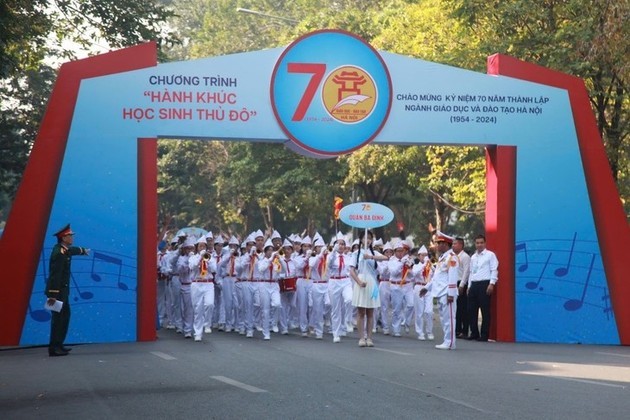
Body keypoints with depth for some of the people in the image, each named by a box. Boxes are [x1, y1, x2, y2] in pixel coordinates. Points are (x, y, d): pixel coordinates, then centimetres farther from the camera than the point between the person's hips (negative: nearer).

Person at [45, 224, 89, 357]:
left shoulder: (65, 250, 9)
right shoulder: (59, 253, -21)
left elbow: (72, 250, 35)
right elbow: (55, 275, -27)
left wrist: (83, 251, 56)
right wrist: (53, 295, -31)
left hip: (63, 290, 10)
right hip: (57, 290, -10)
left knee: (65, 315, 14)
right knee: (58, 317, -9)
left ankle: (58, 345, 20)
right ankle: (54, 348, -7)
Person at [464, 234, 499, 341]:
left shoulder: (490, 255, 0)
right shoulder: (473, 257, 19)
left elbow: (494, 270, -6)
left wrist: (492, 284, -15)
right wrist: (469, 286, 16)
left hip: (484, 284, -7)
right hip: (474, 284, 7)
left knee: (485, 310, -4)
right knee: (471, 310, 5)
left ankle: (484, 335, 0)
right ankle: (474, 333, 15)